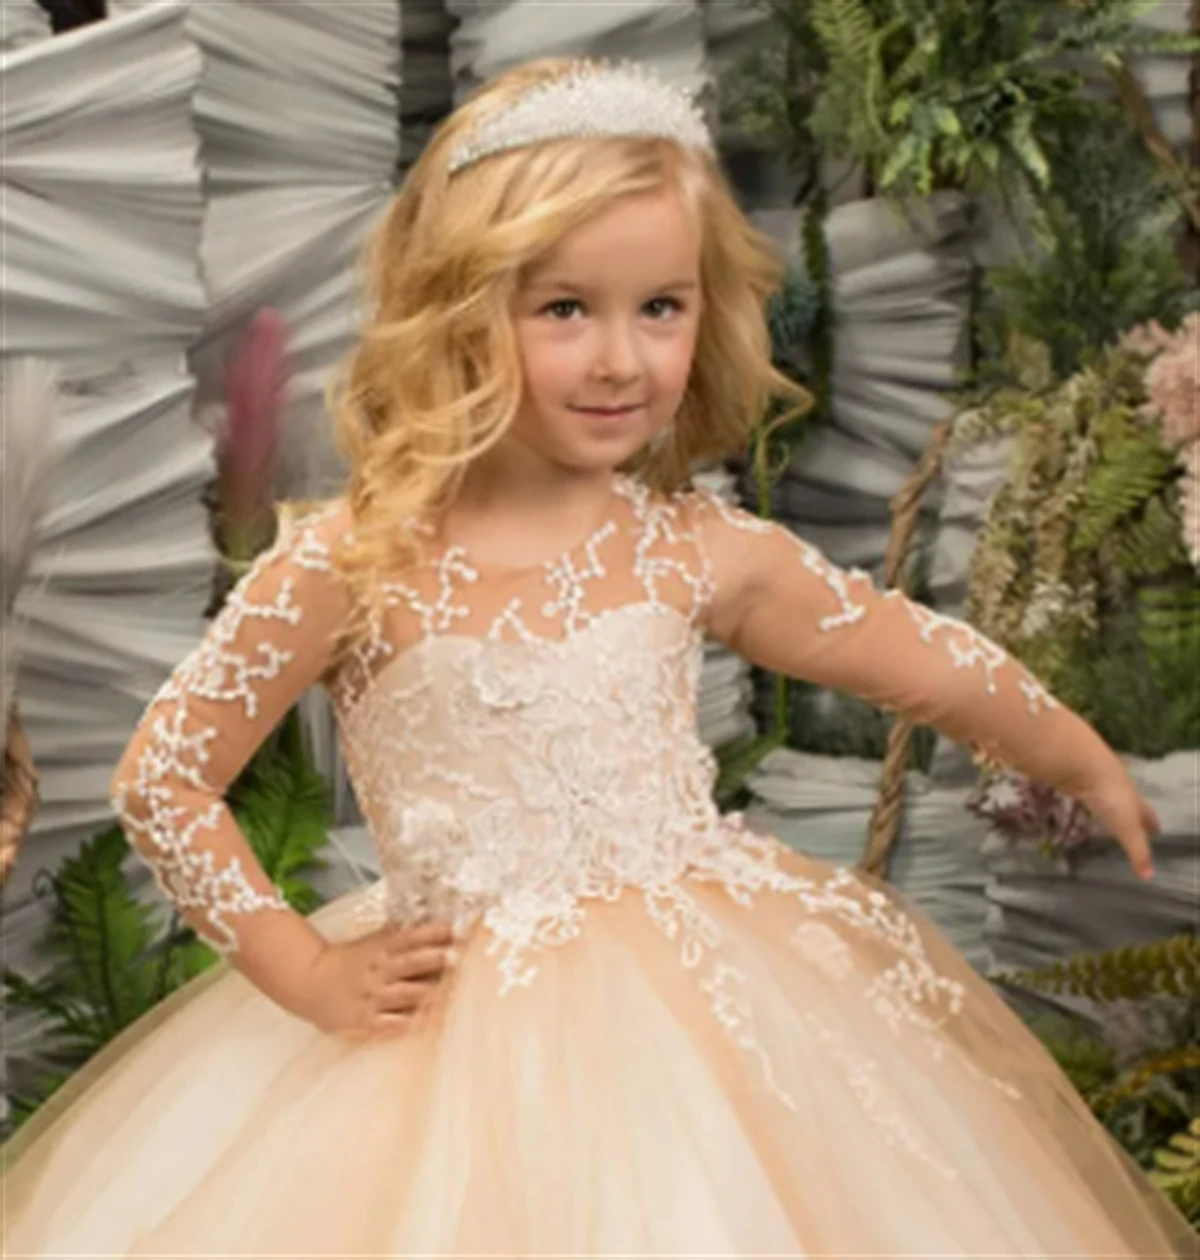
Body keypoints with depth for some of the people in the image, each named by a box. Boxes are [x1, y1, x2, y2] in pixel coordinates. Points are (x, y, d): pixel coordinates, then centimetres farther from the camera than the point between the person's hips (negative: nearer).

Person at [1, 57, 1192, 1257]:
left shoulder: (701, 552, -3)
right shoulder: (349, 565, -13)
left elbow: (919, 657, 10)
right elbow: (160, 777, -7)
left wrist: (1088, 766, 23)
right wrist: (306, 975, -8)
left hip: (712, 1001, 3)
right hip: (467, 1038, -2)